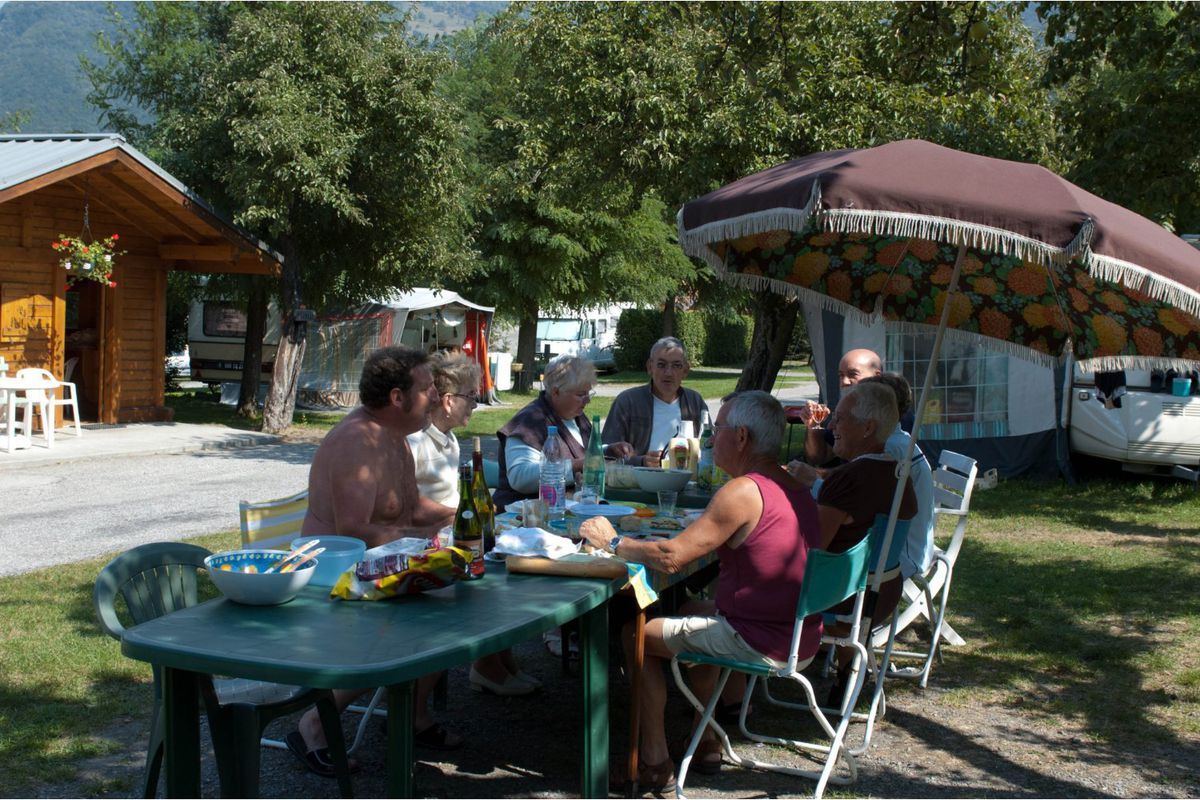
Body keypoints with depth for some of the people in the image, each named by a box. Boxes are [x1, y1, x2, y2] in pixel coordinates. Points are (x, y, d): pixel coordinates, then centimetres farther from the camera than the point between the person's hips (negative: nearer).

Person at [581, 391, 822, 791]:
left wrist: (613, 542, -9)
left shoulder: (742, 492, -20)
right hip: (804, 640, 9)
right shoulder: (794, 486, 8)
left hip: (760, 643, -9)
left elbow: (671, 557, -21)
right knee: (694, 611, 31)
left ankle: (654, 762, 10)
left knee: (637, 633, 5)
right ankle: (707, 742, 32)